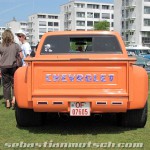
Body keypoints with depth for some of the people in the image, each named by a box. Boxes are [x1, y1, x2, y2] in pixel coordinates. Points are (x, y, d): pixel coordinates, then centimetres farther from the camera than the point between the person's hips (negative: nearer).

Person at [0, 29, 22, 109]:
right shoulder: (16, 45, -4)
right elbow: (21, 56, -3)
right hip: (13, 67, 0)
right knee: (14, 83, 10)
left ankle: (7, 102, 13)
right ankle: (14, 98, -7)